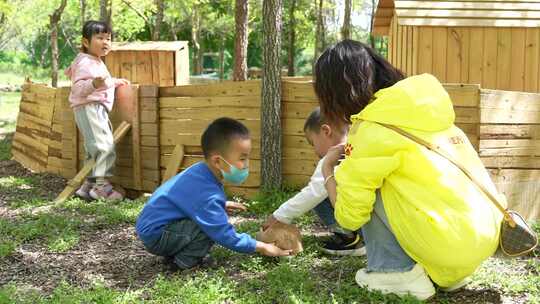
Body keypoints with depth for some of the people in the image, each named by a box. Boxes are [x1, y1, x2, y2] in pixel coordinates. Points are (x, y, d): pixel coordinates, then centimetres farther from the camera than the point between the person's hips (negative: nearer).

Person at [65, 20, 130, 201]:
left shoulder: (96, 62, 21)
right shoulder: (86, 63, -12)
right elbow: (78, 88, -24)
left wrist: (115, 82, 42)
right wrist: (94, 84, -40)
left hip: (98, 109, 11)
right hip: (89, 108, -11)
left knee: (95, 150, 14)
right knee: (104, 147, -19)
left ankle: (88, 187, 21)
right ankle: (102, 186, -19)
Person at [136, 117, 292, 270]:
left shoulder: (200, 171, -1)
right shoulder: (205, 194, -29)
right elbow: (225, 235, -25)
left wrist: (222, 205, 16)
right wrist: (261, 247, -17)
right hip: (154, 235, -10)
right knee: (211, 225, -25)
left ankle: (176, 251, 12)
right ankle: (185, 260, -7)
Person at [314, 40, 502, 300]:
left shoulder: (371, 131, -10)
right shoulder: (414, 107, 10)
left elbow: (349, 217, -4)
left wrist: (328, 169, 13)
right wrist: (355, 158, 23)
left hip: (451, 247, -8)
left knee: (364, 184, 3)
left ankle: (398, 272, 5)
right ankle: (450, 271, 18)